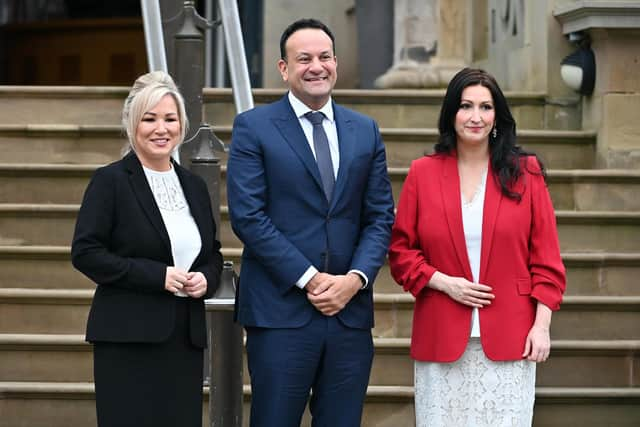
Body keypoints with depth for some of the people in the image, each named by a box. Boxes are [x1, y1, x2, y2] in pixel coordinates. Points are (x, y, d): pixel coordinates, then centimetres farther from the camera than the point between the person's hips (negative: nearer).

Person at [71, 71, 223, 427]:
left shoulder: (194, 185, 14)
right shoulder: (110, 181, -3)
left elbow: (213, 252, 22)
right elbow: (85, 253, -10)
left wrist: (207, 278, -2)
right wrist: (157, 275, -15)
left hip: (186, 337, 5)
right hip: (128, 338, -5)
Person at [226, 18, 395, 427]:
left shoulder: (365, 131, 12)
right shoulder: (253, 127, 0)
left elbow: (380, 217, 10)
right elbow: (248, 216, -8)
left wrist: (355, 278, -7)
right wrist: (309, 279, -12)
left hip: (350, 311, 4)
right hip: (281, 313, -4)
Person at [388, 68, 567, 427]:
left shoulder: (525, 172, 5)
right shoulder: (423, 173, 6)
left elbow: (545, 258, 4)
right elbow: (400, 252, 8)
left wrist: (541, 325, -3)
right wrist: (442, 282, -8)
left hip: (508, 341, 0)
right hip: (442, 341, 1)